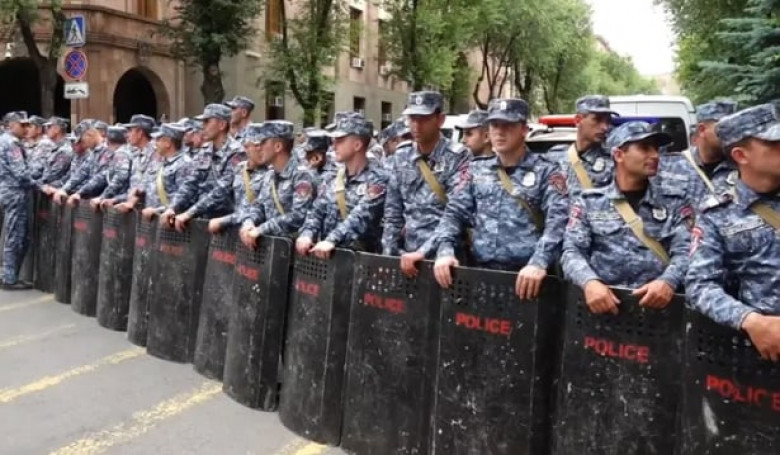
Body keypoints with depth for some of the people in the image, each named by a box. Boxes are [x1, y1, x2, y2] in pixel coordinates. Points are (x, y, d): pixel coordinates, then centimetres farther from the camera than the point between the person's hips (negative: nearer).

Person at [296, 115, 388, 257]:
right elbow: (317, 212, 10)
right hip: (327, 255, 5)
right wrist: (307, 234, -10)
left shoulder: (377, 179, -6)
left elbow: (361, 216, -18)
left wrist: (331, 240, -28)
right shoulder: (332, 180, 14)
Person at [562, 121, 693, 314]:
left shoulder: (674, 201, 14)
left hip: (656, 302, 1)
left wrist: (668, 281, -17)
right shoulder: (588, 201, 11)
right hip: (605, 302, 0)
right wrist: (590, 282, -18)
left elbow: (685, 251, 3)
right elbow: (572, 251, 2)